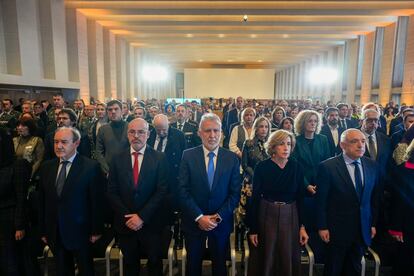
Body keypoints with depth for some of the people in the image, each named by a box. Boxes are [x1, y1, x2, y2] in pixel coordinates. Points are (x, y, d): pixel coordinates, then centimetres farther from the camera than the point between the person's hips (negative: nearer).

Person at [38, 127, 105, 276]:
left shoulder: (91, 166, -12)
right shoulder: (46, 167, 4)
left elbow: (97, 201, -10)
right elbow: (42, 200, 6)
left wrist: (96, 230, -9)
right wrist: (43, 230, 7)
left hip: (80, 231, -4)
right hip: (54, 233, 4)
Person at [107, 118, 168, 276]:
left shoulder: (160, 158, -7)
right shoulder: (118, 159, 0)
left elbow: (162, 191, -11)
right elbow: (112, 192, 0)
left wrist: (142, 216, -16)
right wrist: (127, 216, -10)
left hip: (151, 223, -2)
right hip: (125, 223, 2)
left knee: (155, 263, 15)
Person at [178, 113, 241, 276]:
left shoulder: (232, 158, -5)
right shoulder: (188, 156, -8)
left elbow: (235, 193, -5)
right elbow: (183, 191, -11)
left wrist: (219, 216, -13)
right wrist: (199, 217, -16)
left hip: (221, 223, 1)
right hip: (193, 221, 0)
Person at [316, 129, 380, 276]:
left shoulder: (372, 165, 1)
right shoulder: (327, 167, -15)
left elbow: (374, 198, 9)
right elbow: (321, 201, -12)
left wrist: (373, 223, 10)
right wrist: (322, 227, -11)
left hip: (363, 229, 4)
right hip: (337, 229, -4)